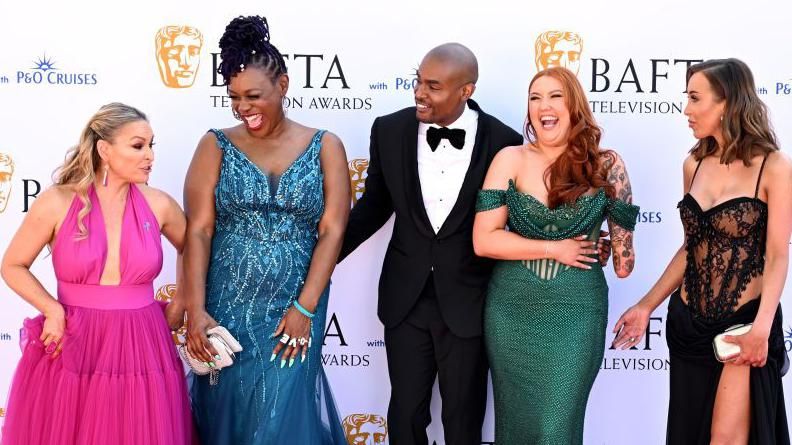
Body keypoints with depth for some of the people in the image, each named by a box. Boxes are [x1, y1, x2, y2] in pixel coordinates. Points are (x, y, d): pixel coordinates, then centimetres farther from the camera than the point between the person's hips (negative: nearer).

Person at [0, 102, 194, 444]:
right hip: (72, 345, -1)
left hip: (141, 347, 2)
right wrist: (52, 310, -9)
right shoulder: (57, 203, -7)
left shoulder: (158, 204, -1)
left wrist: (180, 305, 12)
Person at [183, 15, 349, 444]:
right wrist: (195, 310, -13)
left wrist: (304, 309, -11)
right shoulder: (216, 145, 2)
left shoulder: (324, 146, 1)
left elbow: (332, 231, -4)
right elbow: (198, 230, -4)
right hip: (226, 308, 1)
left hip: (295, 310, -1)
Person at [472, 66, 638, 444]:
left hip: (575, 311, -1)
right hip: (512, 311, 1)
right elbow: (483, 240, -9)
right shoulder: (510, 160, -3)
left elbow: (621, 223, 15)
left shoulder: (605, 165, -3)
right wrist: (553, 248, -10)